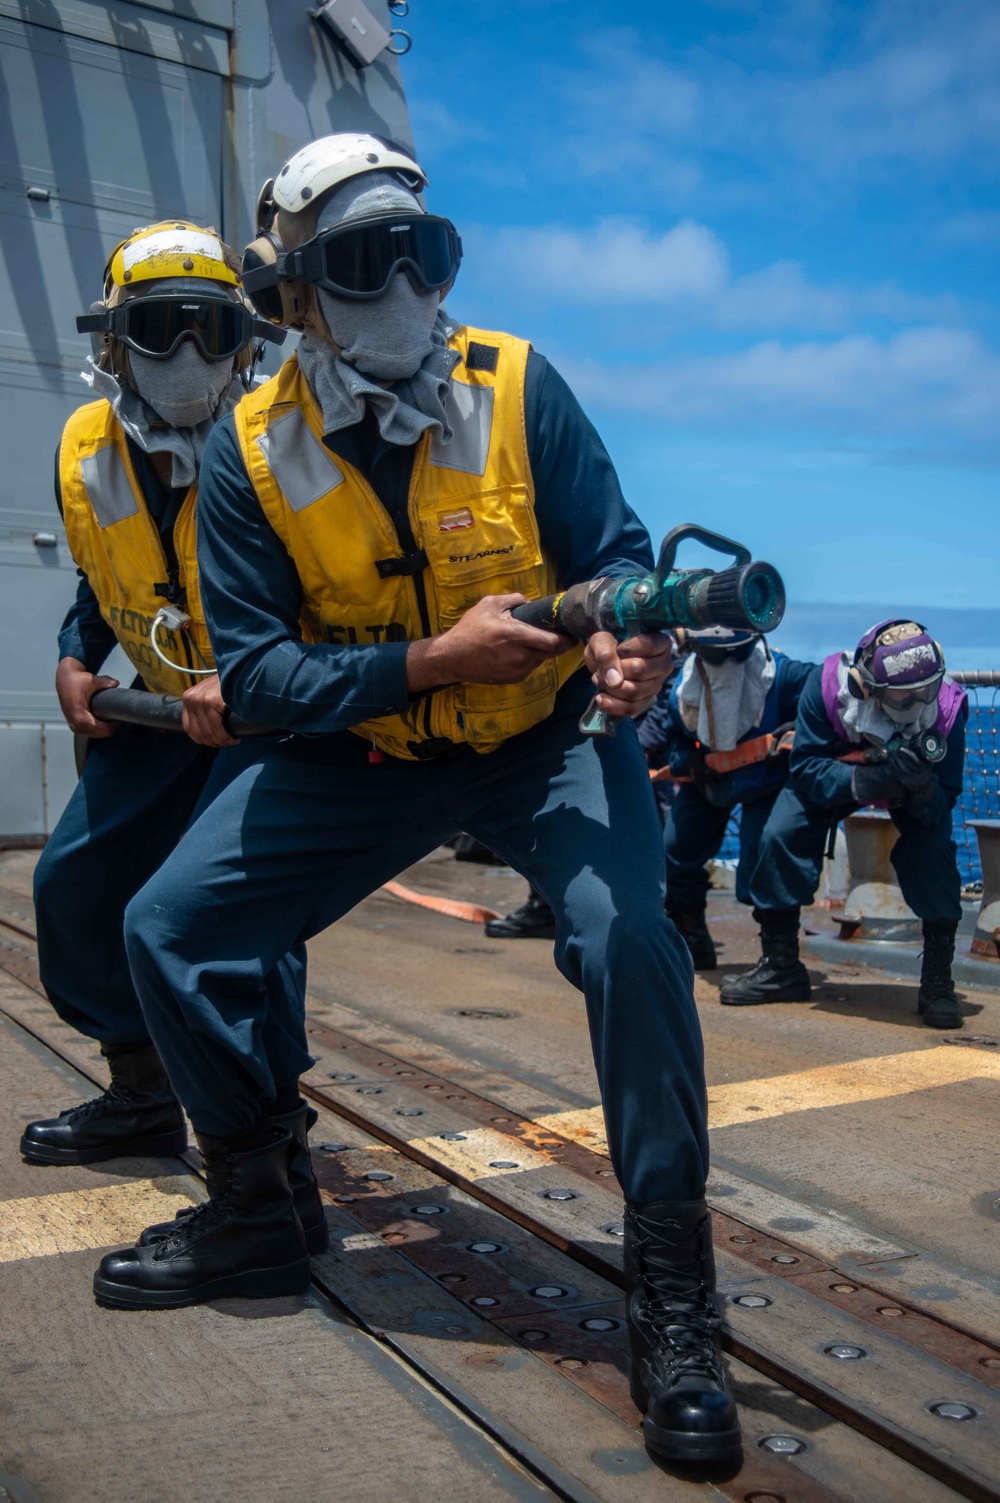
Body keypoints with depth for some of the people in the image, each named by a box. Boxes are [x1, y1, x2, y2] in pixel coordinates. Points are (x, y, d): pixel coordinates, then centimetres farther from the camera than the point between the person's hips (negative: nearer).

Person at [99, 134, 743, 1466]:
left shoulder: (518, 388, -13)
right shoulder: (252, 451, -10)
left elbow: (618, 554, -8)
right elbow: (254, 671, -15)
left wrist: (624, 639, -33)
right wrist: (432, 661, -29)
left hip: (542, 733, -2)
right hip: (361, 752, 3)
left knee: (628, 939, -29)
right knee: (169, 928, -4)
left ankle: (672, 1295, -12)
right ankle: (256, 1216, 17)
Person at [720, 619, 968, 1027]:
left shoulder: (948, 704, -34)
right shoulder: (828, 683, -37)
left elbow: (941, 804, -30)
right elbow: (806, 768, -32)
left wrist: (921, 787, -54)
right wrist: (863, 781, -50)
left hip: (919, 783, 0)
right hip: (838, 768, 1)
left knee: (934, 848, -26)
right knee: (780, 836, -17)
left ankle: (938, 981, -12)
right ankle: (780, 967, 0)